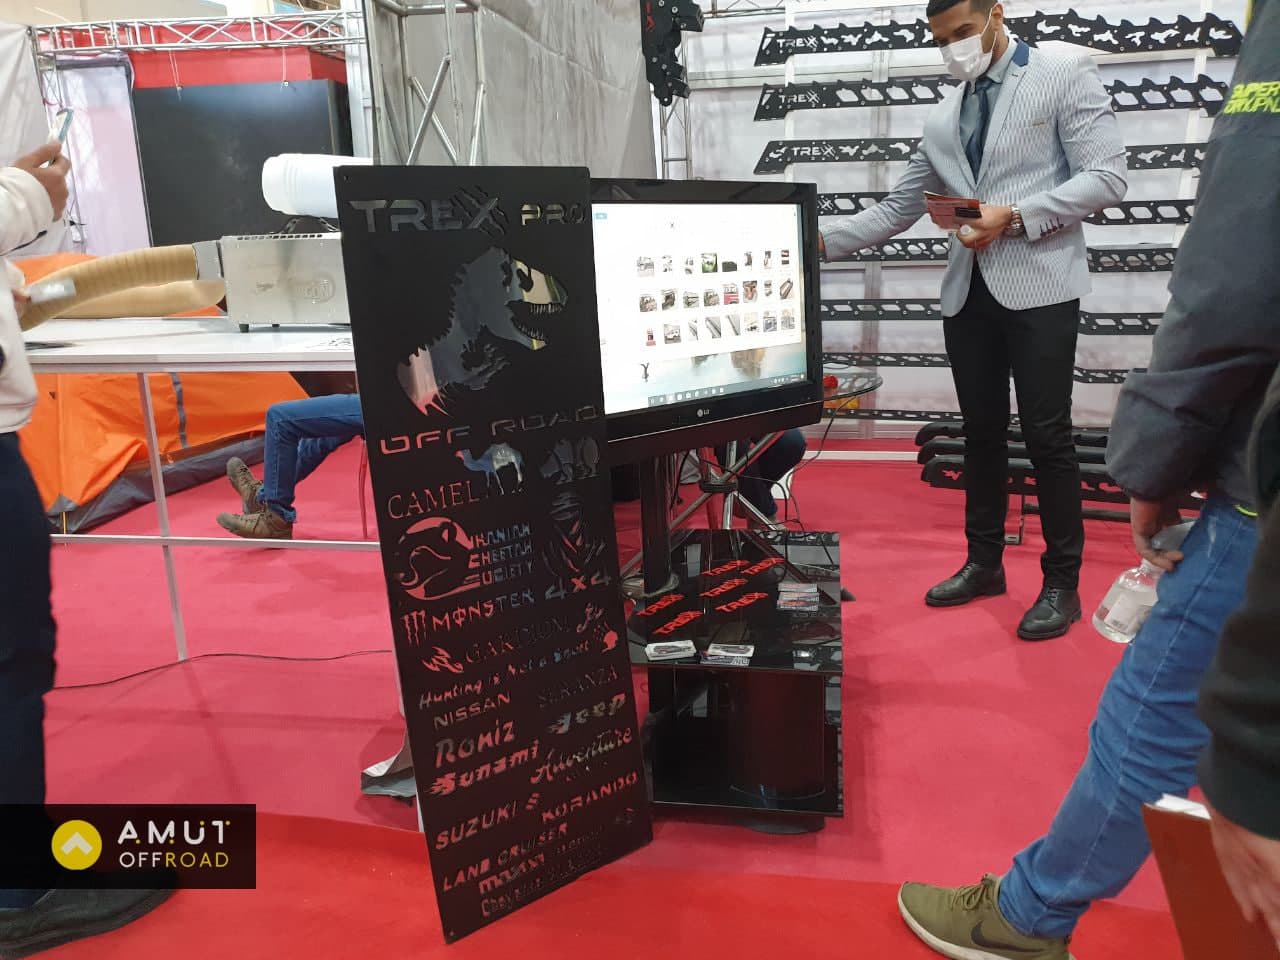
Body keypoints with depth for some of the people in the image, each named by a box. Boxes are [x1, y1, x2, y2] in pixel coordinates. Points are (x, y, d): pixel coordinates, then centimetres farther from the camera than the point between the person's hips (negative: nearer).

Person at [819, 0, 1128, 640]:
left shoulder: (1065, 75, 0)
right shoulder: (943, 118, 15)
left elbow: (1106, 176, -8)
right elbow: (897, 209, 14)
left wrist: (1013, 216, -18)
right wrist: (825, 241, 1)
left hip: (1038, 284, -5)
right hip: (968, 290, 5)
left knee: (1046, 434, -3)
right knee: (982, 431, 11)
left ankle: (1061, 583, 10)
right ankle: (984, 562, 24)